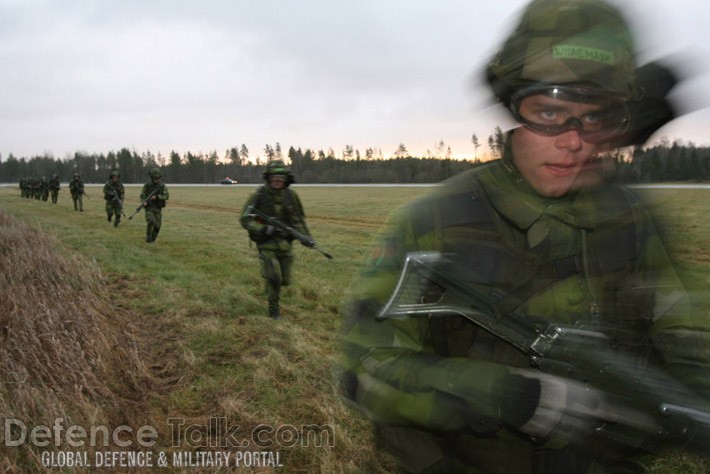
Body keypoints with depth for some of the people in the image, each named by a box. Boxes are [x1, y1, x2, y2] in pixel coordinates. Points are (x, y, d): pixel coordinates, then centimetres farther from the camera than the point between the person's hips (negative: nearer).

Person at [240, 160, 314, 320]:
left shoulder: (291, 195, -2)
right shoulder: (259, 195, -12)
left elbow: (298, 219, 7)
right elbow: (245, 219, -11)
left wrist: (307, 237, -6)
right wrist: (264, 229, -24)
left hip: (285, 243, 4)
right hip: (266, 243, -3)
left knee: (285, 280, 8)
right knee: (274, 278, -15)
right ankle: (274, 309, 8)